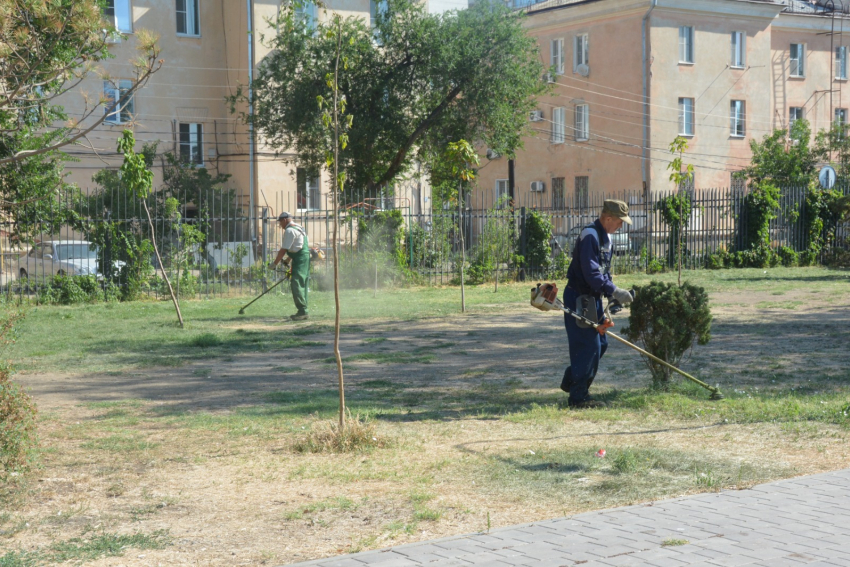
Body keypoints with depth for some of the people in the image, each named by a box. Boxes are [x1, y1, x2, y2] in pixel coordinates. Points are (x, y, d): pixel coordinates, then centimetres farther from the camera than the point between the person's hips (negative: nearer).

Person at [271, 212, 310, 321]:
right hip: (305, 259, 10)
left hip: (299, 260, -10)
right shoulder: (299, 228, 21)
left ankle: (302, 311, -19)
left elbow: (283, 250, -13)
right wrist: (287, 260, 31)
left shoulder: (289, 231, -11)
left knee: (296, 285, -13)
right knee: (301, 285, 12)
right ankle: (303, 312, 14)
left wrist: (275, 263, -7)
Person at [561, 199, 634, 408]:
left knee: (600, 344, 14)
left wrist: (613, 294, 11)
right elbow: (591, 274, -26)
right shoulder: (590, 236, -19)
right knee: (588, 346, -8)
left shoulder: (605, 237, 13)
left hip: (593, 297, 10)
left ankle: (571, 382, 27)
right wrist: (614, 292, -25)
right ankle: (578, 397, -2)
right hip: (579, 297, -10)